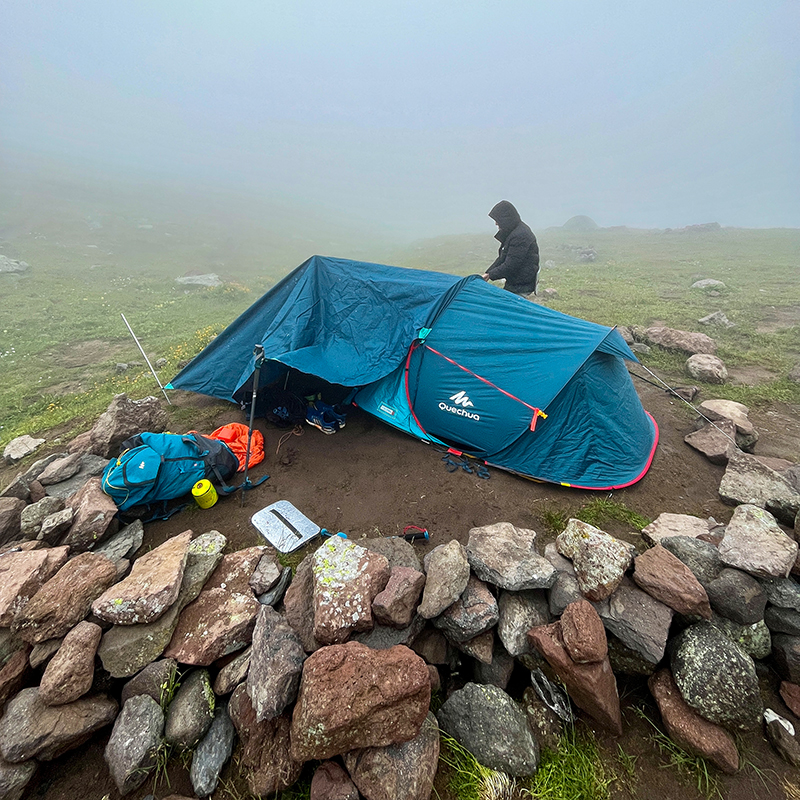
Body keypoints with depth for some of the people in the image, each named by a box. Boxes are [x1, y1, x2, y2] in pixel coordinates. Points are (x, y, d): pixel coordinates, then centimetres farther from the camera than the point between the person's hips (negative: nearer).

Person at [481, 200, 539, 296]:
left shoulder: (520, 236, -22)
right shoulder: (511, 232, 11)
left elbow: (510, 266, -23)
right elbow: (502, 258, 15)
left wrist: (490, 275, -14)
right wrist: (487, 273, 5)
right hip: (514, 283, 10)